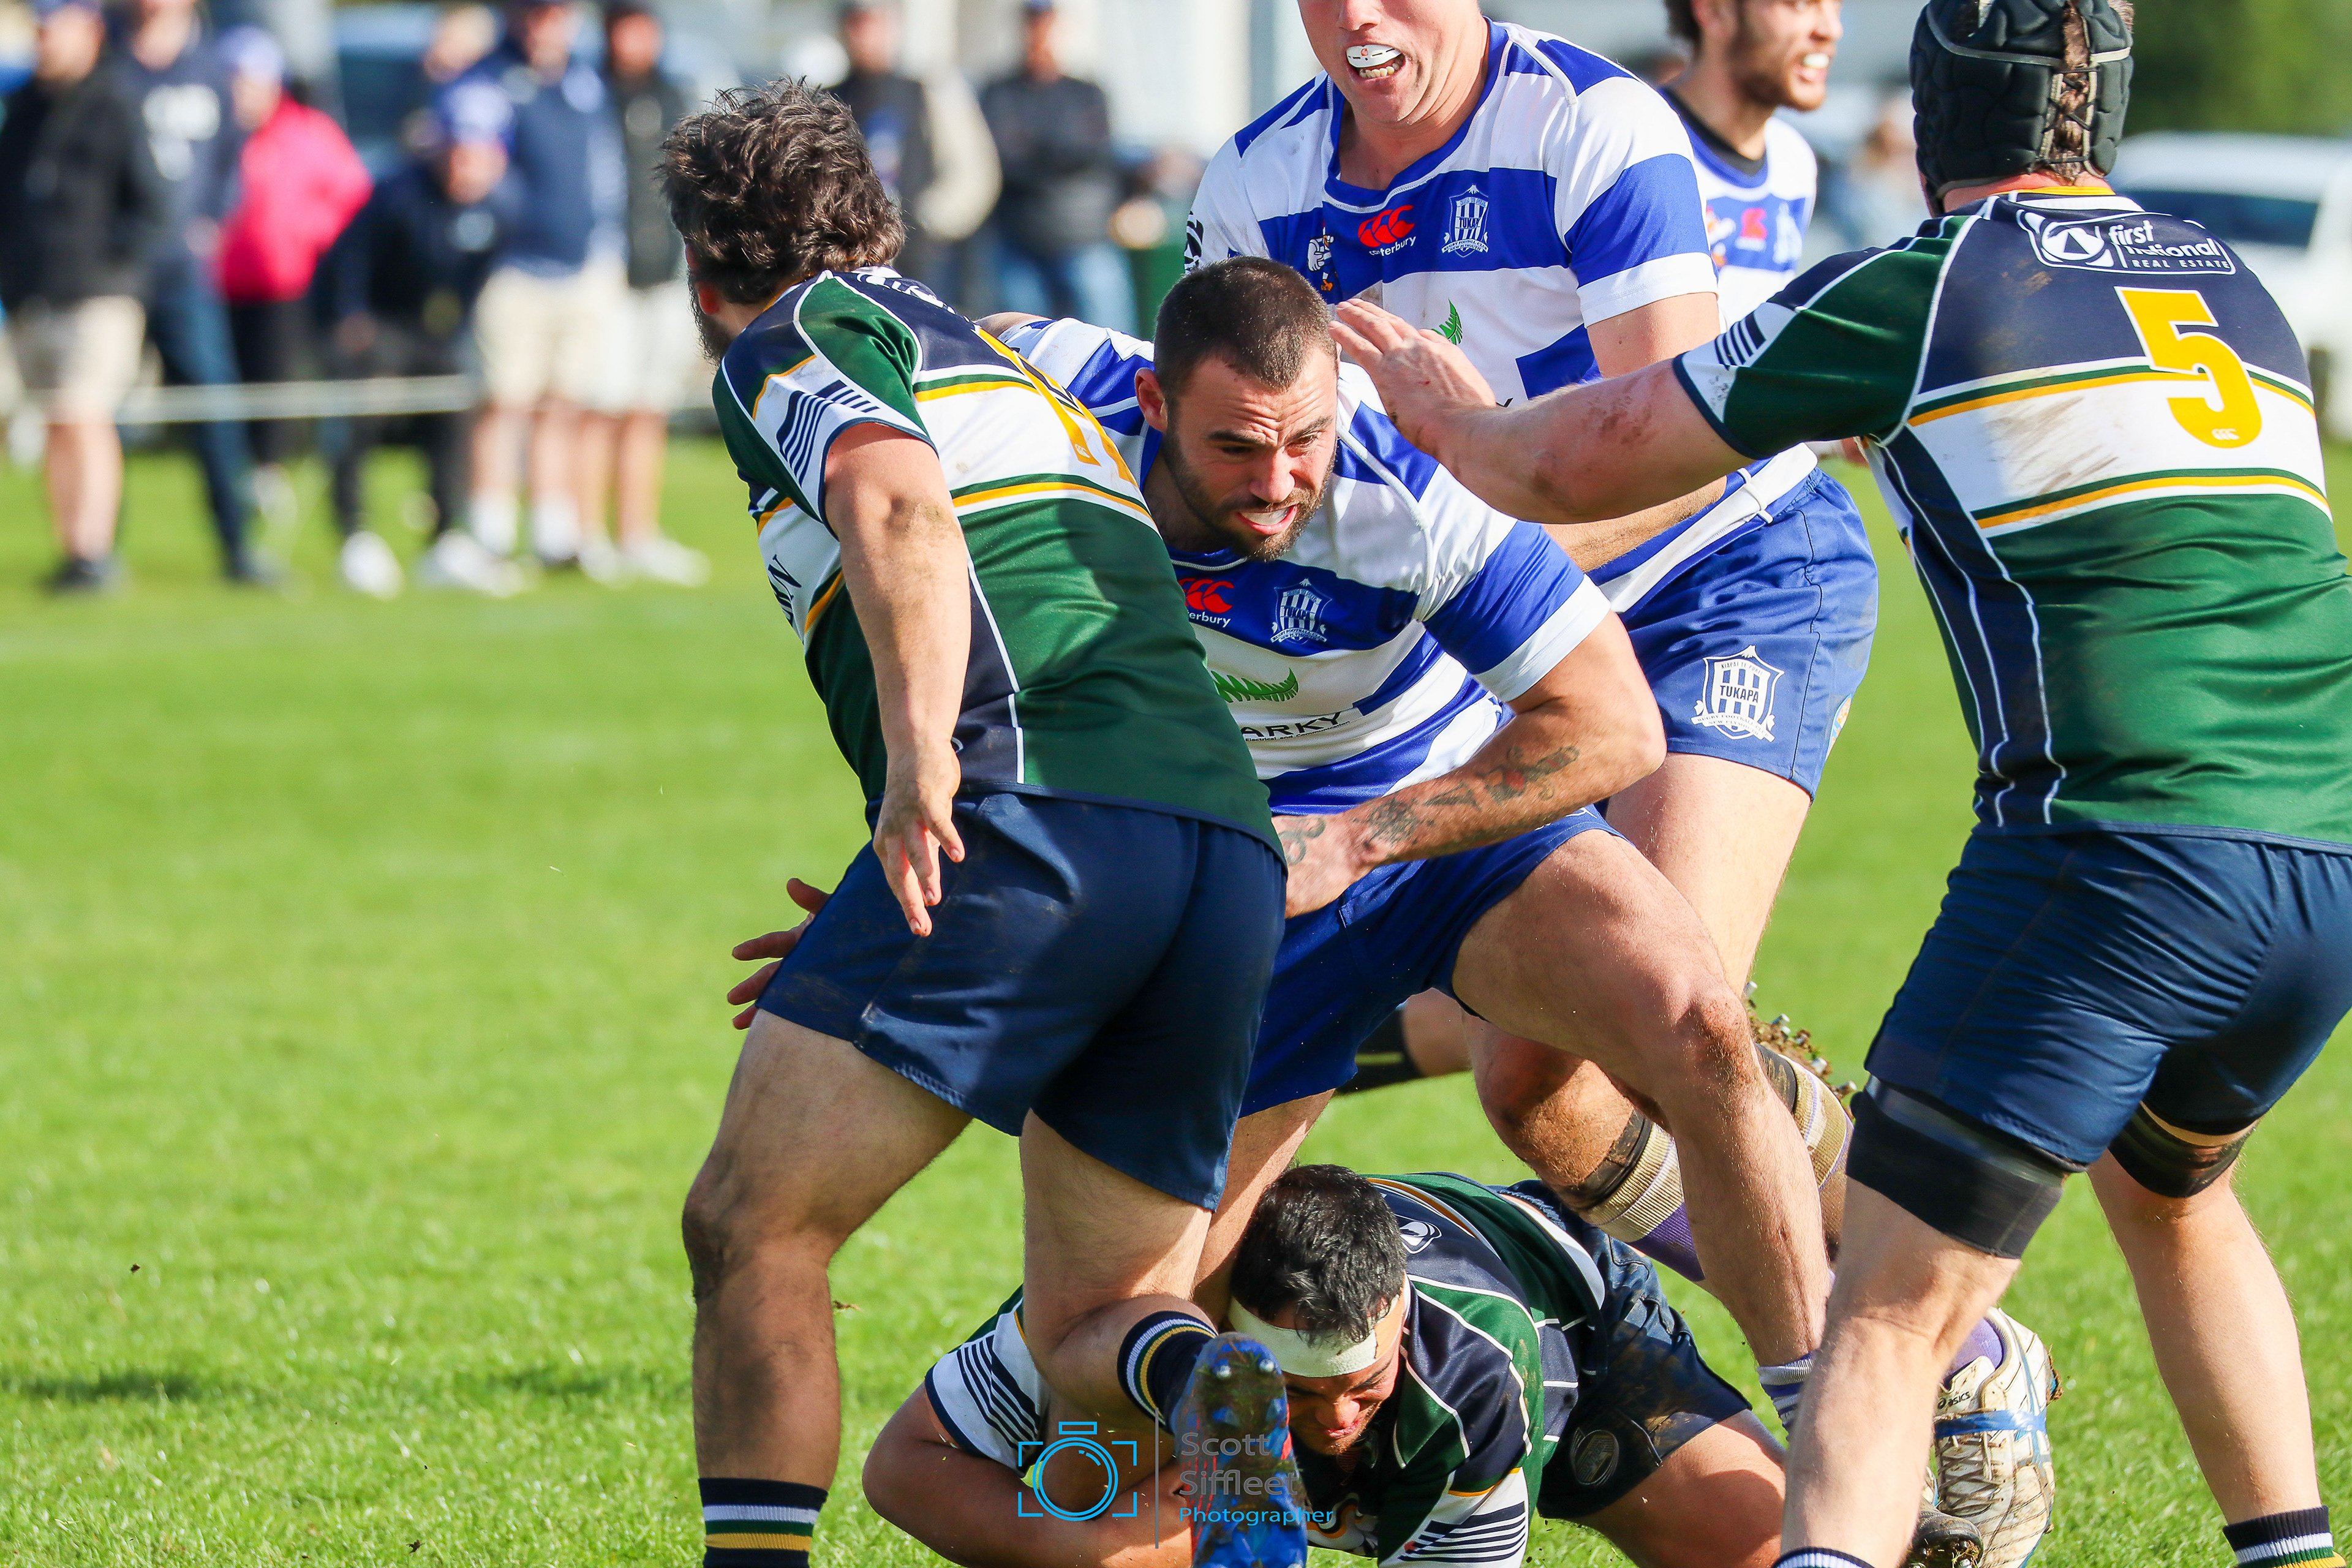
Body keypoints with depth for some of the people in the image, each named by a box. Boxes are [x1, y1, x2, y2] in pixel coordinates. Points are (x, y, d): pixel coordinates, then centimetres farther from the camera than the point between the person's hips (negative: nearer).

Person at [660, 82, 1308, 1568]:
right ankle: (1213, 1387, -19)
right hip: (1233, 846, 7)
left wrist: (920, 751, -24)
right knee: (1095, 1322, 13)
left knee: (750, 1232, -1)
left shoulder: (793, 342, 9)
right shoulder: (1019, 369, 34)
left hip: (1029, 808, -7)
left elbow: (900, 504, -11)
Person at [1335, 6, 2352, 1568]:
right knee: (2172, 1193, 33)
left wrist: (1450, 411, 36)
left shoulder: (1903, 293, 5)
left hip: (2121, 843, -6)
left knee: (1894, 1313, -7)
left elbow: (1576, 466, 14)